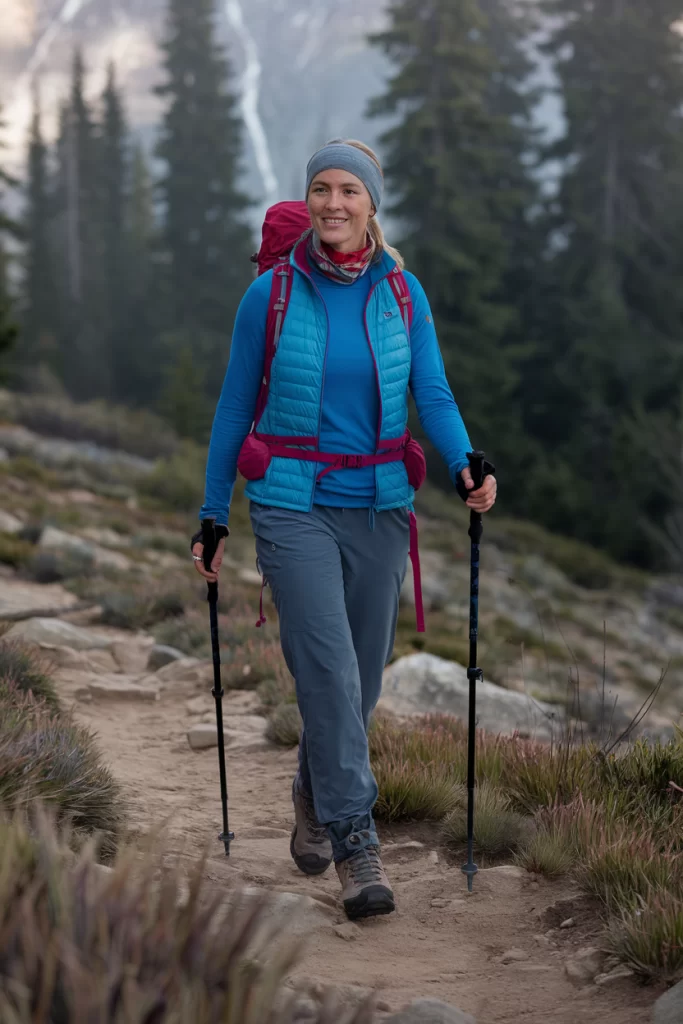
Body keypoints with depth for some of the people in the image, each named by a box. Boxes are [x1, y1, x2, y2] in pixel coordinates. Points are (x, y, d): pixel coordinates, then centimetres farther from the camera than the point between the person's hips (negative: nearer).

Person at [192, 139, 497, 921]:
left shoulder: (402, 293, 2)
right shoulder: (271, 294, -4)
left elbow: (433, 397, -1)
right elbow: (235, 408, 3)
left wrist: (465, 467, -21)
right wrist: (213, 517, 6)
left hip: (378, 509, 3)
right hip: (294, 508, -3)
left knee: (362, 679, 11)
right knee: (329, 672, -14)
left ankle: (315, 799, 38)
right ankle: (357, 849, -11)